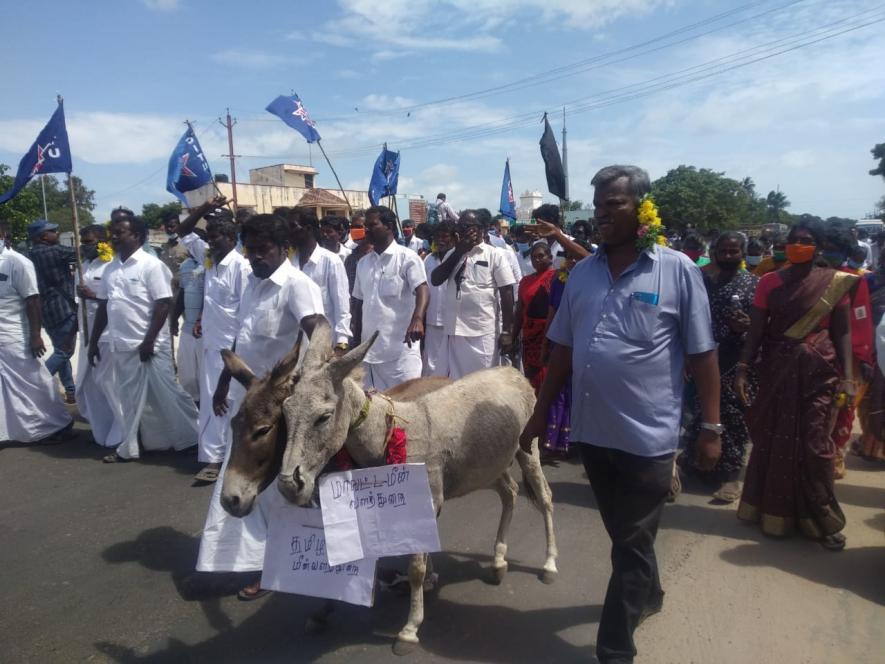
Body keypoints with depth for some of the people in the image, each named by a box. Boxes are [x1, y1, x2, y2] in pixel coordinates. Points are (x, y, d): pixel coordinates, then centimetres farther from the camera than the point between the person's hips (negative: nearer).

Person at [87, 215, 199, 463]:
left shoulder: (151, 265, -11)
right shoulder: (111, 268, 10)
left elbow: (163, 304, -15)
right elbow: (103, 305, 16)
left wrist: (149, 341, -18)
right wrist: (94, 341, 14)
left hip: (146, 345, -6)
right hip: (118, 344, 7)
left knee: (165, 396, 2)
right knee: (128, 398, 14)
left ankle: (191, 437, 17)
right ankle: (127, 447, 25)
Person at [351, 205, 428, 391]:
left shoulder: (407, 257, -5)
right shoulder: (363, 263, 14)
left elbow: (422, 290, -17)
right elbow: (358, 302, 18)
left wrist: (417, 319, -36)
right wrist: (356, 340, 15)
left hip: (401, 348, -6)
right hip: (371, 348, 6)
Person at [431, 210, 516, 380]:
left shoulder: (494, 254, -3)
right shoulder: (453, 254, 11)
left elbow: (506, 293, -4)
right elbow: (435, 280, -1)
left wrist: (507, 331, -8)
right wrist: (458, 252, -8)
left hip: (484, 332, -4)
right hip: (455, 330, 5)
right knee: (455, 380, 11)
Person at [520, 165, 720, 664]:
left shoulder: (678, 270, -6)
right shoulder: (582, 272, 6)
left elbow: (703, 354, -4)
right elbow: (563, 350, 10)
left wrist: (712, 426, -4)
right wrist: (541, 413, 10)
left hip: (648, 435, -5)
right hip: (592, 430, 5)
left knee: (632, 545, 7)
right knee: (623, 533, 23)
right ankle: (648, 594, 50)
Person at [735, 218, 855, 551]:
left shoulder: (835, 283, 0)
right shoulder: (769, 282, 2)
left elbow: (842, 332, 0)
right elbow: (756, 330, 0)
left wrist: (847, 375, -10)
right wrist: (742, 369, -9)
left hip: (818, 371, -1)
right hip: (777, 370, 2)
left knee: (813, 443, -2)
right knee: (772, 439, 8)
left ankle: (821, 519, 15)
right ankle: (772, 510, 25)